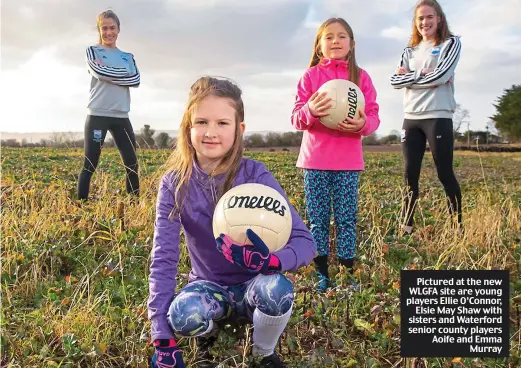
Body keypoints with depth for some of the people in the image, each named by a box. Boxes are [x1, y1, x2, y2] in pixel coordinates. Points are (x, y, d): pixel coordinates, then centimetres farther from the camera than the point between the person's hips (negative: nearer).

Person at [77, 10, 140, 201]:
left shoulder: (128, 57, 17)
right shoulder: (93, 51, 9)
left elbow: (136, 80, -1)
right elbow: (99, 71, -12)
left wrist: (110, 74, -7)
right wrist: (123, 75, -3)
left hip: (121, 117, 4)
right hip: (97, 115, -4)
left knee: (132, 164, 3)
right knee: (90, 164, -4)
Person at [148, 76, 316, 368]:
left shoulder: (256, 176, -18)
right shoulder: (175, 184, -14)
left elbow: (306, 242, -21)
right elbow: (164, 257, -18)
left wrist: (270, 260, -44)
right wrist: (164, 338, -25)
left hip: (253, 286, 0)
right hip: (209, 287, 1)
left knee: (277, 289, -35)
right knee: (183, 313, -33)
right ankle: (210, 333, 5)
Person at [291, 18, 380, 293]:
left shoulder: (361, 76, 6)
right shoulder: (310, 76, 5)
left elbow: (373, 117, 3)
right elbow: (297, 118, 0)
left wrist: (362, 124, -20)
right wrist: (310, 111, -22)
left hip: (348, 160, 0)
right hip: (315, 159, 0)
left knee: (347, 218, 3)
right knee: (317, 218, 4)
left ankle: (347, 273, 14)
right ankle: (321, 274, 15)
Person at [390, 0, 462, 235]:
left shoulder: (451, 44, 4)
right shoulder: (410, 51, 16)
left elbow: (441, 75, -13)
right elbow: (395, 80, 2)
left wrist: (410, 77, -2)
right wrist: (421, 74, -11)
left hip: (438, 117, -4)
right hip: (411, 119, 4)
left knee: (445, 174, -2)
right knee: (410, 175, 4)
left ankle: (458, 225, 10)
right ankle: (407, 227, 10)